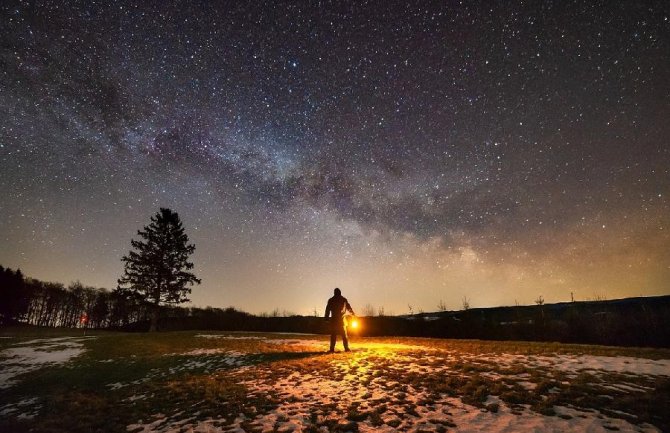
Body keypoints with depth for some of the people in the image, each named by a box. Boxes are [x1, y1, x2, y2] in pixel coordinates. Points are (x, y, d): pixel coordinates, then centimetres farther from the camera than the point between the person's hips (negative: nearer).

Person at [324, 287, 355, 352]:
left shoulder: (331, 300, 3)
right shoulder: (344, 299, 5)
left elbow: (327, 309, 2)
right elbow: (349, 307, 14)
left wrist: (326, 318, 6)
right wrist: (353, 313, 28)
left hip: (334, 319, 0)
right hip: (341, 319, 1)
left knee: (333, 335, 3)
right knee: (344, 334, 6)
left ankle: (332, 348, -2)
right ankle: (346, 348, 1)